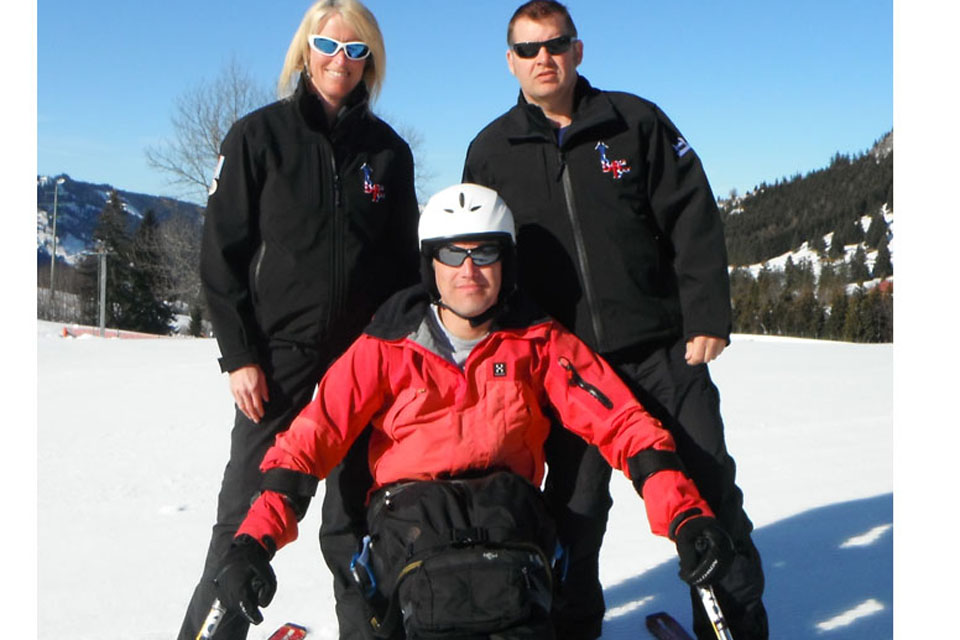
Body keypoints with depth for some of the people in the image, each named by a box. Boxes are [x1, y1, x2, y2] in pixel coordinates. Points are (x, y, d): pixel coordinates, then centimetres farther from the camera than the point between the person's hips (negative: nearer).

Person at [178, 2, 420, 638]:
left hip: (365, 352, 2)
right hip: (281, 348, -2)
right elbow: (221, 250, -1)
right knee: (249, 503, -2)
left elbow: (405, 259, 14)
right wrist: (239, 353, -7)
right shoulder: (259, 134, 2)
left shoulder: (389, 150, 9)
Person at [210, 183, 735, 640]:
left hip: (508, 514, 1)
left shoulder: (539, 344, 10)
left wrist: (687, 516, -9)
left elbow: (623, 423, 5)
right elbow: (310, 439, 4)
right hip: (413, 520, 0)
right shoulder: (387, 349, 8)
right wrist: (254, 541, -10)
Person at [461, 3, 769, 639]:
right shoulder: (491, 152, 8)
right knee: (574, 508, 5)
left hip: (663, 349, 0)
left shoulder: (635, 122, 4)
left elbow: (693, 221, 1)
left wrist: (708, 318, -7)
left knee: (709, 490, 5)